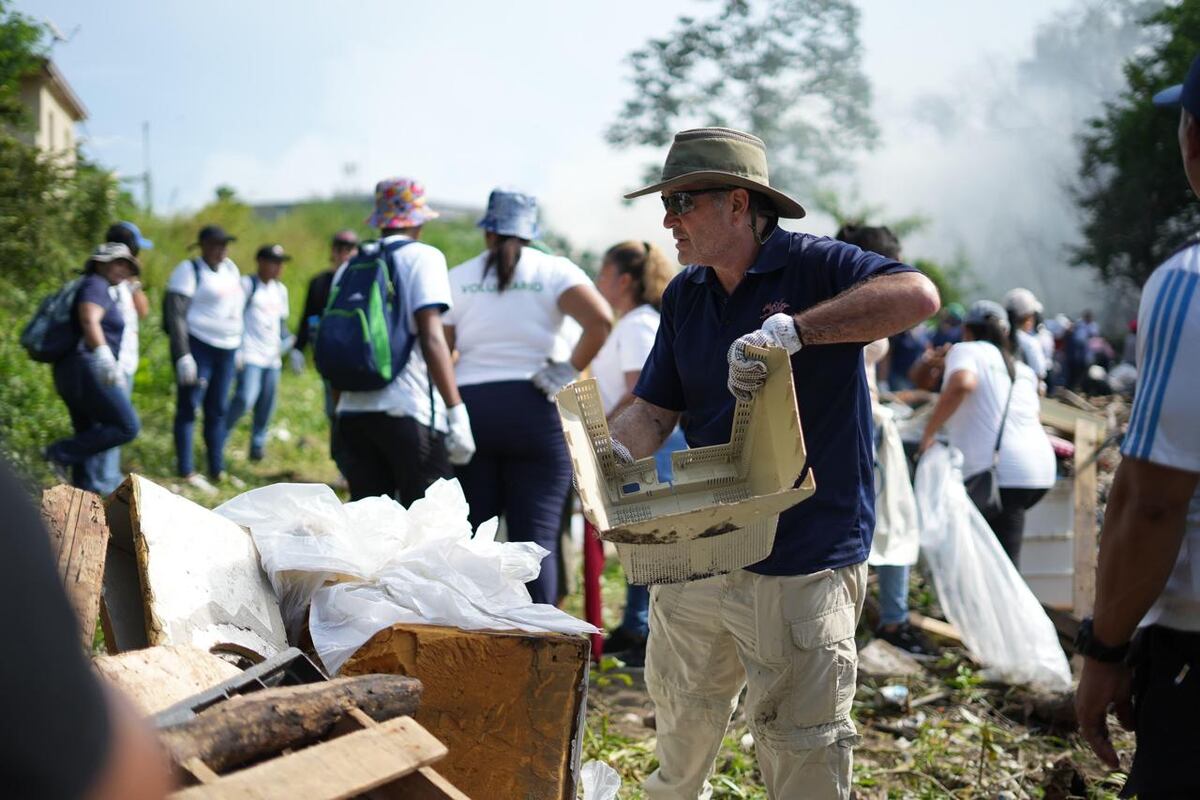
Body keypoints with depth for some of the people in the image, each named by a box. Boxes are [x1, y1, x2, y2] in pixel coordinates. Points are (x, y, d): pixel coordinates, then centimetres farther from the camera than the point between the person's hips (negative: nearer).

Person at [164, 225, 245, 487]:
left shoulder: (230, 269, 13)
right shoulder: (189, 271, -8)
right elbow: (175, 314, -14)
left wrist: (238, 347, 18)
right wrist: (183, 355, -21)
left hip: (226, 349, 7)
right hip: (196, 347, -7)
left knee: (218, 410, 10)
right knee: (188, 408, -2)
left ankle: (217, 470, 17)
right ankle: (186, 472, 1)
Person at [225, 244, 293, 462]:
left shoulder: (280, 290, 17)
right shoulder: (247, 284, -3)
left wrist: (288, 342, 9)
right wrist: (236, 349, -13)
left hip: (272, 357, 7)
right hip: (250, 354, -6)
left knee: (266, 405, 4)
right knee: (245, 397, -19)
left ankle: (258, 445, 15)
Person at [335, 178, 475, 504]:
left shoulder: (349, 268, 16)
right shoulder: (422, 257, -2)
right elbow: (431, 338, -13)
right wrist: (457, 412, -15)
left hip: (354, 413, 6)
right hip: (409, 412, -6)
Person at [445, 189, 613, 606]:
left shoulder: (456, 278, 9)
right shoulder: (554, 271, 3)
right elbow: (601, 319, -14)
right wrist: (571, 371, -5)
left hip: (468, 408, 2)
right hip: (535, 411, -1)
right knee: (536, 537, 0)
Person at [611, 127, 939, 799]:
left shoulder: (814, 266, -11)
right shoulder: (685, 295, 11)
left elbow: (918, 296, -29)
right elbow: (655, 408, 10)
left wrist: (791, 329, -35)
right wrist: (614, 452, -13)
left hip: (803, 560, -6)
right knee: (681, 718, 22)